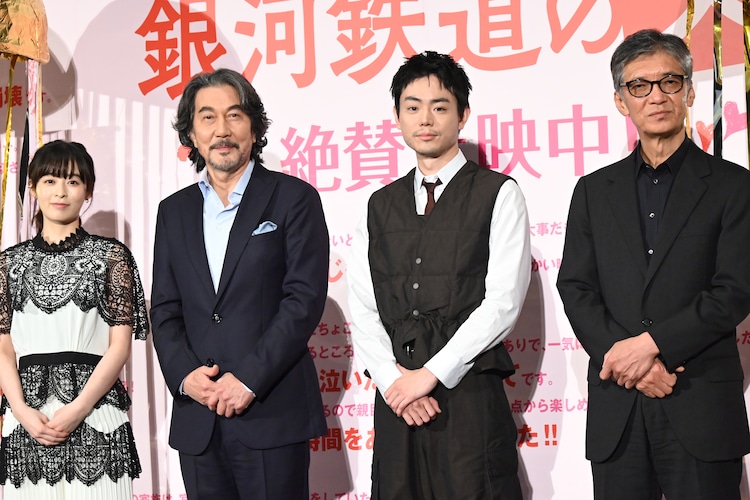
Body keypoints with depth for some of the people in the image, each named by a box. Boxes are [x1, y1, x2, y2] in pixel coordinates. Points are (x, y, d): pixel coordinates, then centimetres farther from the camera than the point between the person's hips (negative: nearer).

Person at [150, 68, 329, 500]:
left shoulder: (294, 198, 1)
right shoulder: (174, 211, 15)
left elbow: (305, 299, -7)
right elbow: (165, 310, 12)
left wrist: (249, 378, -13)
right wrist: (184, 375, -6)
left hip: (272, 413, -4)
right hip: (196, 421, 4)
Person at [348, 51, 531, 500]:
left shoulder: (498, 195, 1)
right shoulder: (380, 206, 15)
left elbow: (503, 301, -8)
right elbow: (363, 308, 9)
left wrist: (432, 373, -11)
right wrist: (392, 378, -6)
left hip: (470, 395, -4)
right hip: (396, 398, 4)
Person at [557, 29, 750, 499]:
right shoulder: (594, 190, 12)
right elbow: (576, 288, 5)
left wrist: (650, 343, -14)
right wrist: (626, 358, -10)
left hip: (703, 409, -2)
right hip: (616, 411, 3)